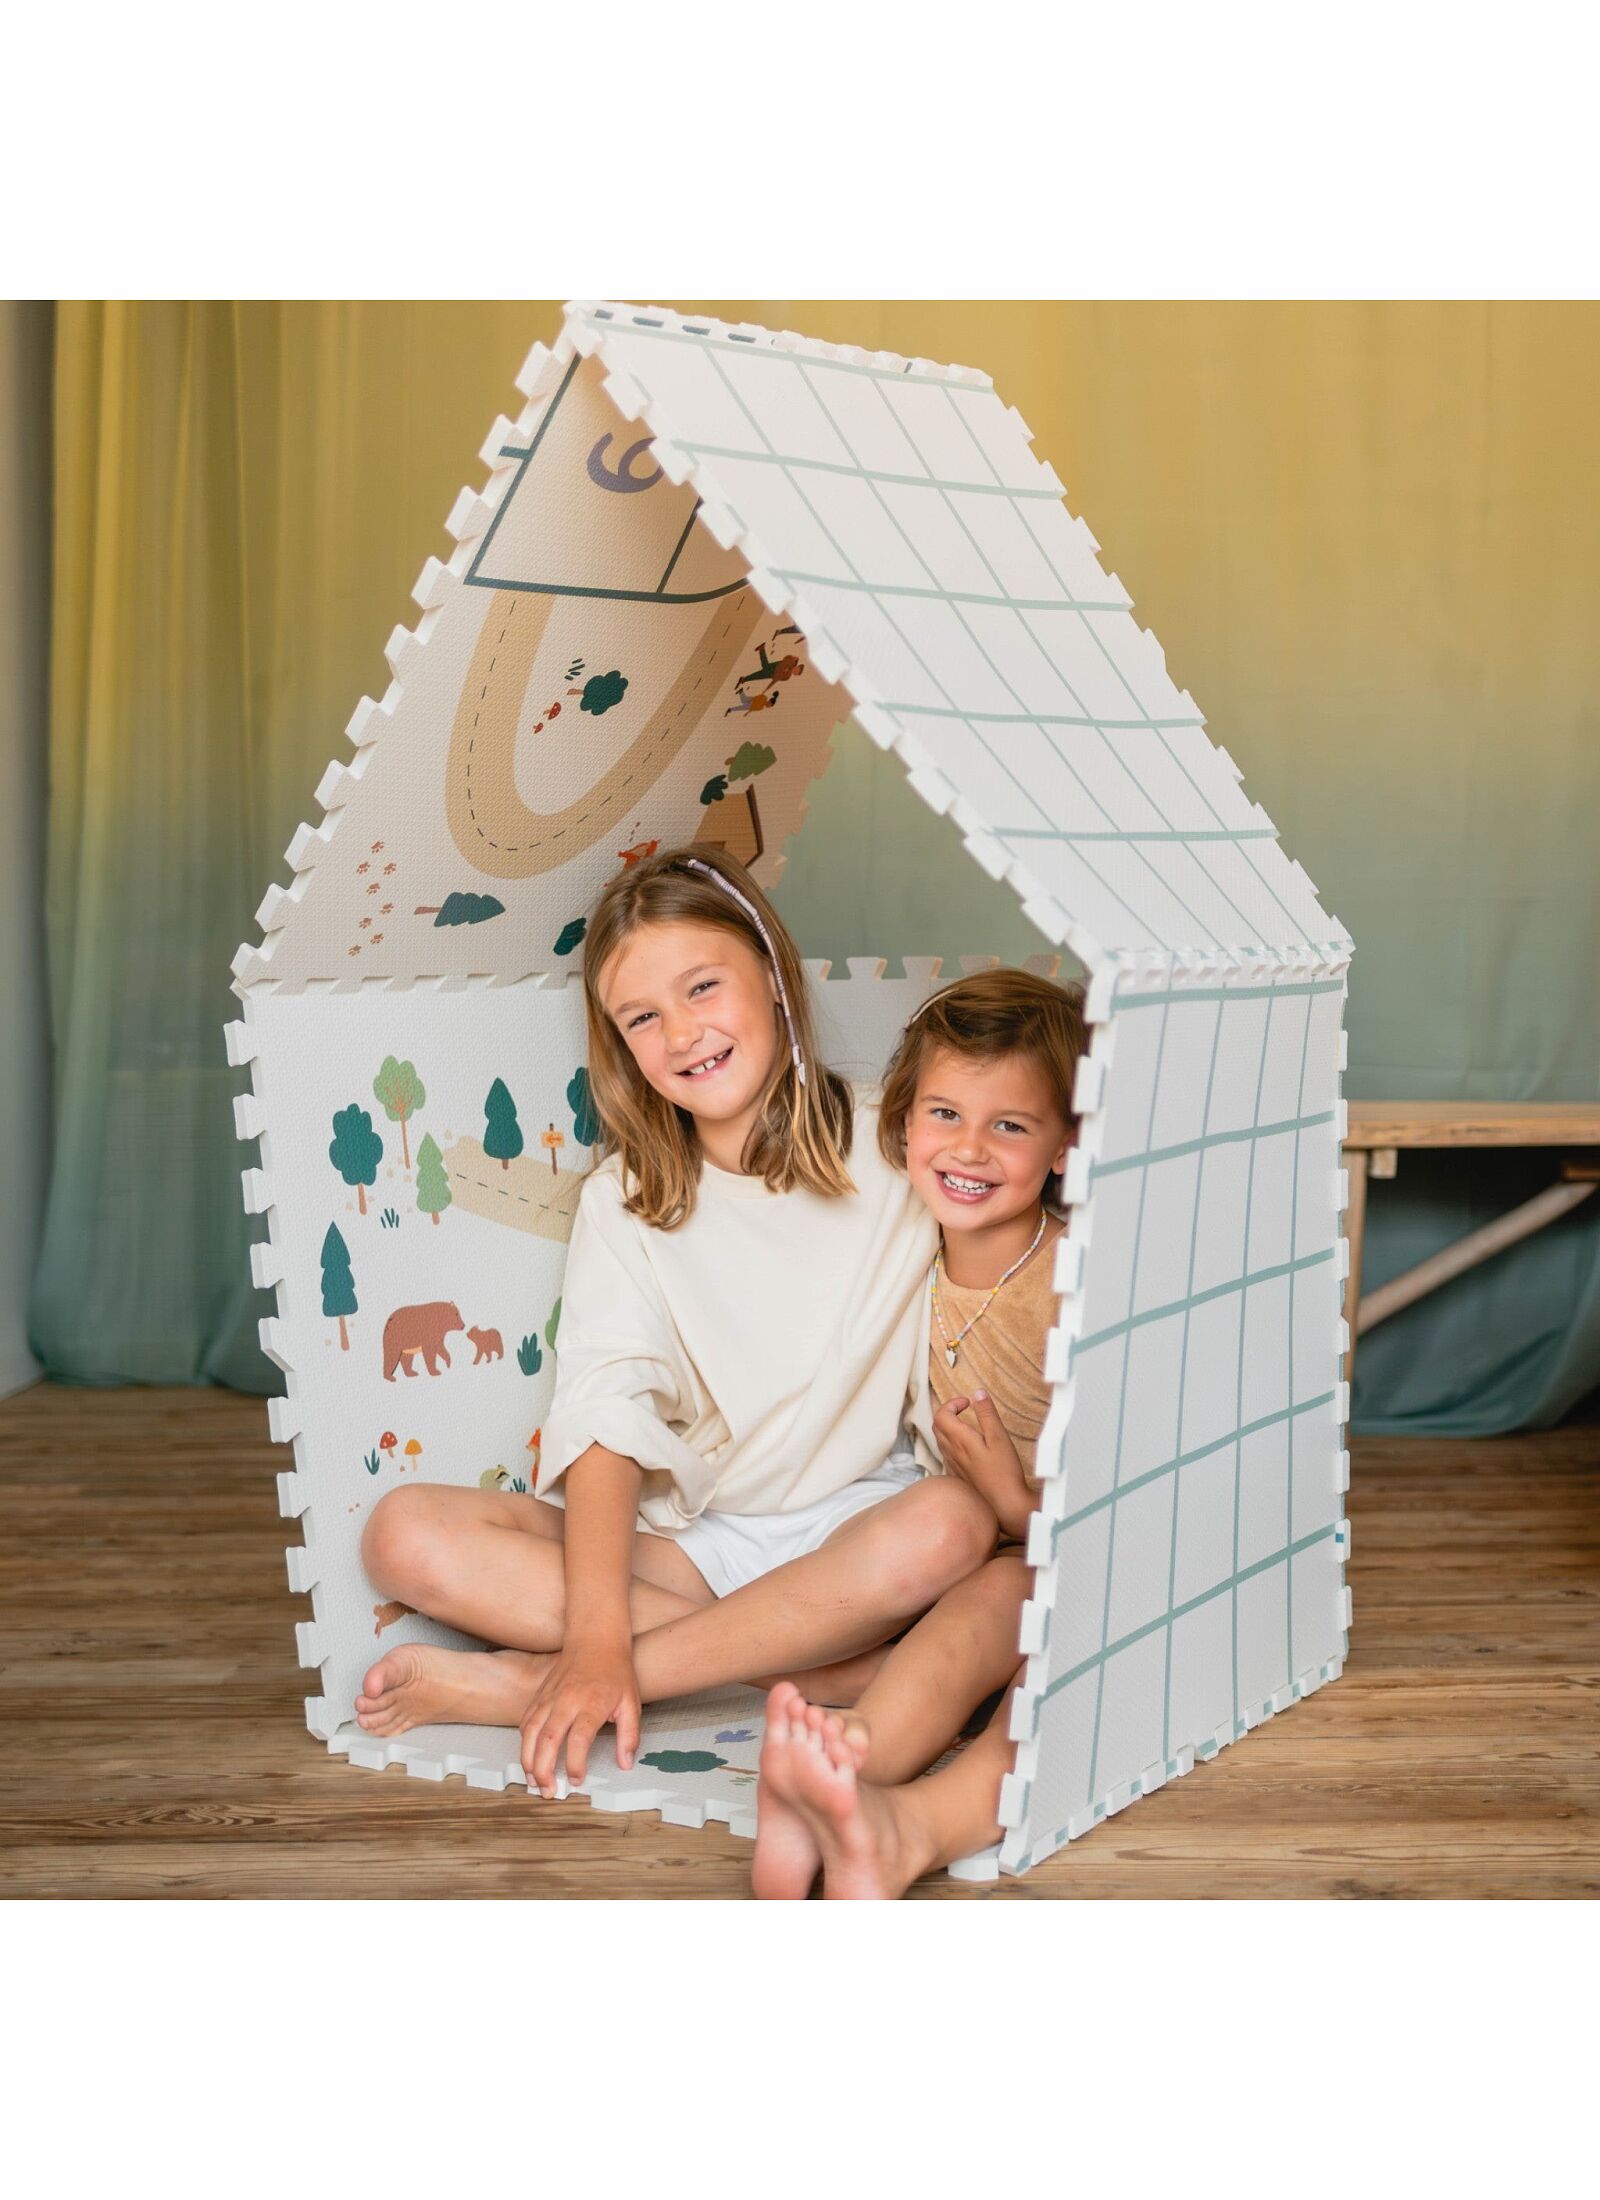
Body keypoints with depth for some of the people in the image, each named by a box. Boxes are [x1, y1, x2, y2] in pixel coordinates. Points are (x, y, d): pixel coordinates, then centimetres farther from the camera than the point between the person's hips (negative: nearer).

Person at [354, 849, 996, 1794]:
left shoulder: (893, 1151, -3)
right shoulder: (626, 1200, 3)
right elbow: (605, 1414, -11)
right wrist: (597, 1634, -26)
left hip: (853, 1525, -1)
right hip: (685, 1538, 2)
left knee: (949, 1524, -37)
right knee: (408, 1536, -19)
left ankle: (530, 1683, -27)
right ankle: (818, 1665, -23)